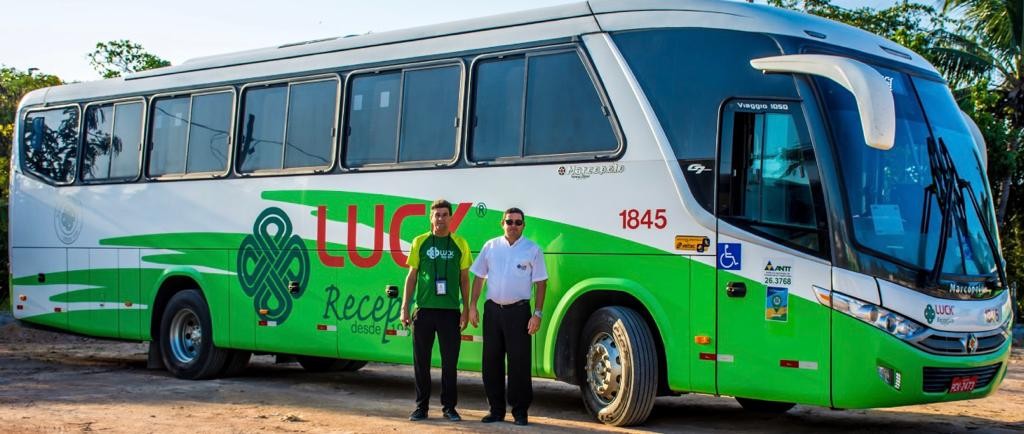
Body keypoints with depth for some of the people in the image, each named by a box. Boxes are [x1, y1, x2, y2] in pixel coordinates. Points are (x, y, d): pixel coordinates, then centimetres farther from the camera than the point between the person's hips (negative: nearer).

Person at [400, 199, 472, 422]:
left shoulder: (460, 244, 6)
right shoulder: (420, 242, 6)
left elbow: (464, 279, 9)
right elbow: (412, 276, 8)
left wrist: (466, 309, 3)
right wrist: (405, 307, 3)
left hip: (450, 311, 0)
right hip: (424, 309, 0)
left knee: (450, 361, 3)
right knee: (421, 361, 5)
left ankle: (449, 407, 13)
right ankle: (421, 406, 14)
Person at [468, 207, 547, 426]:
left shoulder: (532, 250, 0)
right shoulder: (491, 246, 8)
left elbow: (541, 283, -1)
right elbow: (478, 277, 11)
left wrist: (537, 314, -8)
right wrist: (472, 306, 4)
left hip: (519, 310, -3)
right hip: (493, 309, 3)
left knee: (519, 362, -2)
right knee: (491, 361, 6)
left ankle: (520, 411, 6)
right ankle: (496, 409, 16)